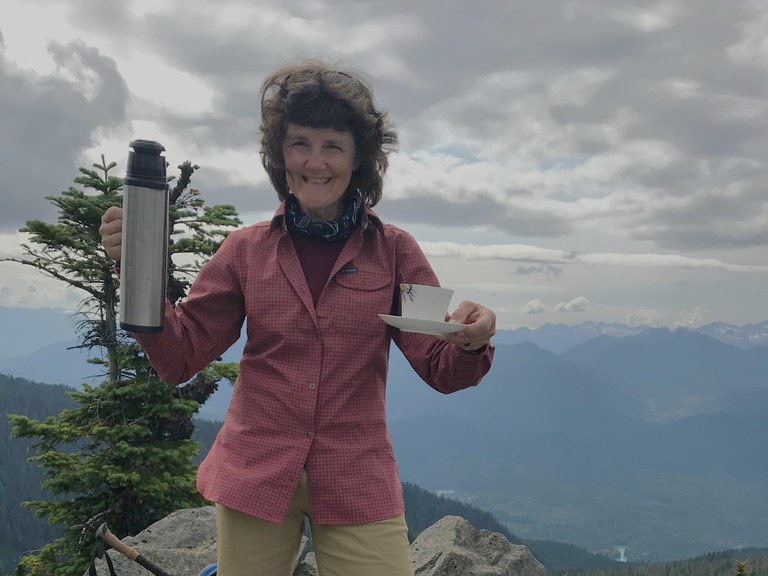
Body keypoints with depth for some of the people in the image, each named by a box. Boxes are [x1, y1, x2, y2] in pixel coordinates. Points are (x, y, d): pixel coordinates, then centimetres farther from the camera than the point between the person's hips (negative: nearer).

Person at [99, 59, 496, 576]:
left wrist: (470, 343, -25)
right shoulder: (246, 249, 2)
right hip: (254, 476, 1)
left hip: (358, 484, 0)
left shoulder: (394, 251, -1)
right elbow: (179, 359, 1)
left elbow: (441, 369, -2)